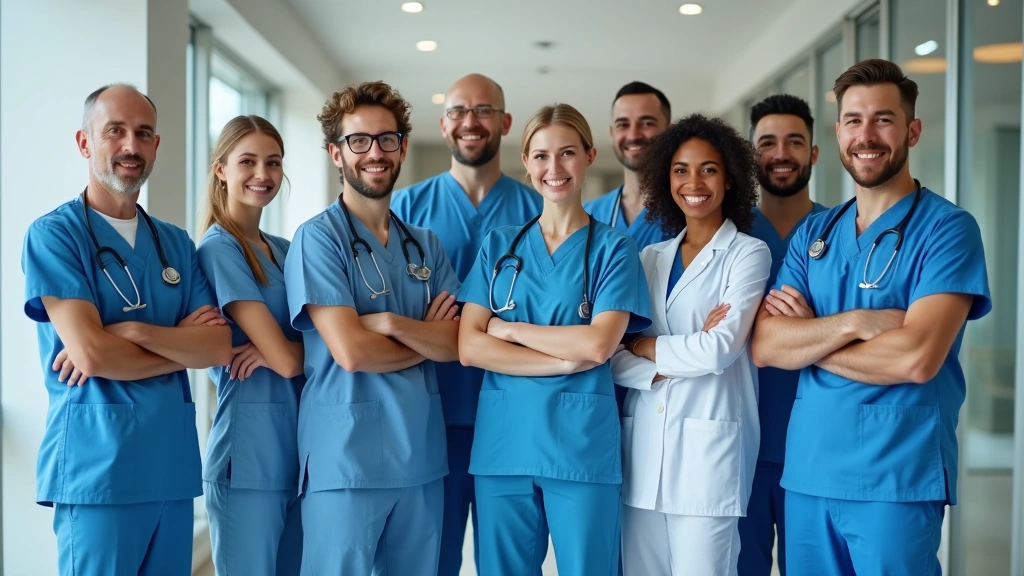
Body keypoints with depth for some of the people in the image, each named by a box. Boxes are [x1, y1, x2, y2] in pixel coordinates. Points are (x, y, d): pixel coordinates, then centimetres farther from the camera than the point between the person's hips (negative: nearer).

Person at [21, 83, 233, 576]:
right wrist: (181, 344, -4)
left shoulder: (176, 243, 12)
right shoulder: (54, 234, -5)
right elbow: (90, 352, -16)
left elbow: (219, 347, 0)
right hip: (97, 469, -5)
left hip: (174, 466, 6)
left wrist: (136, 332, -14)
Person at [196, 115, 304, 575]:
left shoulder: (284, 249, 13)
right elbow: (286, 359, -16)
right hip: (250, 453, -7)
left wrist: (279, 347, -12)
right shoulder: (219, 248, -9)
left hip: (300, 447, 7)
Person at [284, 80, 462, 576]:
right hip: (346, 456, -5)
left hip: (421, 454, 6)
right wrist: (428, 338, -2)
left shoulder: (426, 245, 11)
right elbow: (351, 351, -17)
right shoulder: (317, 238, -7)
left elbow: (459, 343, 0)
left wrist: (392, 322, -16)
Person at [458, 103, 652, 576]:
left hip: (581, 444, -2)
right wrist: (566, 359, -11)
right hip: (502, 443, 3)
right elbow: (469, 347, -2)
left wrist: (508, 328, -5)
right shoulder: (499, 246, 9)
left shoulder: (613, 248, 2)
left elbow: (598, 345, -12)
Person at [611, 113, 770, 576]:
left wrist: (645, 346, 0)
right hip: (642, 445, 5)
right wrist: (664, 369, -12)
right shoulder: (649, 258, 14)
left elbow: (720, 349, -12)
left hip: (707, 444, -4)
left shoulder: (749, 253, 1)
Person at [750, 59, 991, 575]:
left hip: (897, 479, -5)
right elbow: (764, 347, -1)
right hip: (806, 473, 5)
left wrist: (807, 335, -6)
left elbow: (915, 358, -19)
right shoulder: (813, 233, 10)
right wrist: (854, 322, -16)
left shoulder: (946, 229, -7)